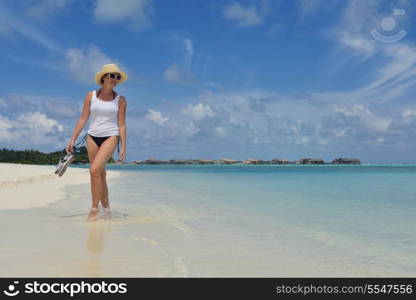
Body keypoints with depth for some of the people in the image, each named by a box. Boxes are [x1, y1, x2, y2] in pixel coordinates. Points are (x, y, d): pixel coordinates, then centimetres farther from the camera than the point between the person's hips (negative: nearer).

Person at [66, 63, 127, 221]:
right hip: (92, 137, 3)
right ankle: (106, 208, 22)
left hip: (110, 137, -3)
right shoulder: (91, 96, 5)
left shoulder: (121, 100, 2)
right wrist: (73, 139, 1)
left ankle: (94, 209, -7)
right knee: (100, 175, 8)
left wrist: (123, 147, -4)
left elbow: (122, 124, 1)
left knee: (95, 170, -19)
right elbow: (83, 119, 6)